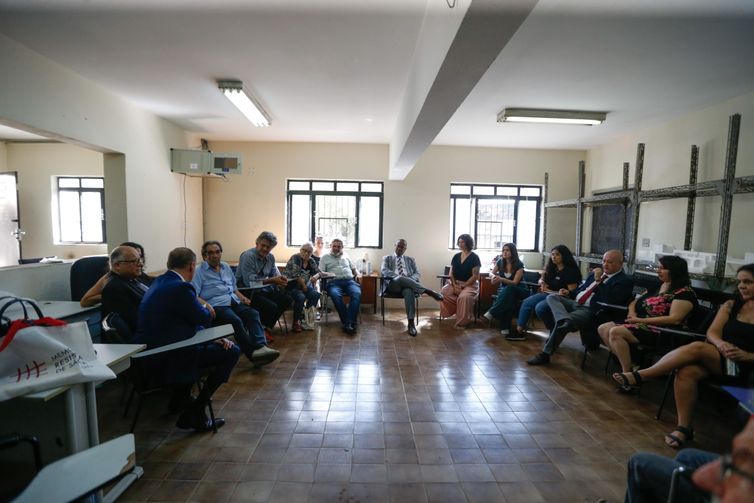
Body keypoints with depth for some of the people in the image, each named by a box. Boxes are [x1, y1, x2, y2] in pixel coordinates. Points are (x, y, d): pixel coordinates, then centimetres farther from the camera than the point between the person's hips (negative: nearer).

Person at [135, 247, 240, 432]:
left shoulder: (160, 282, 10)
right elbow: (205, 318, -10)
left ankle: (180, 397, 35)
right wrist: (204, 308, 13)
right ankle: (195, 413, 2)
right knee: (232, 352, -6)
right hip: (165, 359, -10)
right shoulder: (181, 287, -21)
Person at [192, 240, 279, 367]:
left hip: (234, 302, 5)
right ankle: (253, 353, -29)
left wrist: (242, 297, 12)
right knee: (236, 321, -33)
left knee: (253, 313, -25)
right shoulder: (199, 271, 6)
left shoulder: (226, 267, 24)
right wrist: (205, 304, -22)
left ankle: (261, 347, -42)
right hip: (216, 306, -5)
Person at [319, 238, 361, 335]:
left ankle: (348, 323, -36)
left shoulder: (346, 257, 30)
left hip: (349, 280, 2)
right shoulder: (325, 258, 21)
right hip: (334, 282, -2)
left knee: (357, 294, -33)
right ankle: (348, 322, -31)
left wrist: (357, 274, 13)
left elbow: (353, 268, 35)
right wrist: (327, 274, -9)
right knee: (336, 295, -38)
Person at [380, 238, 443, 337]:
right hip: (392, 284, -1)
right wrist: (398, 276, -17)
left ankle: (411, 322, -40)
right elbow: (383, 270, 0)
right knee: (401, 279, -39)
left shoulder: (410, 259, 26)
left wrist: (410, 280, -12)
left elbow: (417, 273, 13)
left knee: (409, 291, -38)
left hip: (408, 284, 2)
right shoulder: (387, 258, 20)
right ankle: (428, 291, -37)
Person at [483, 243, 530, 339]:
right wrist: (493, 277, -15)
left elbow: (515, 282, -17)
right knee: (508, 297, -36)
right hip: (503, 289, 2)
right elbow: (492, 273, 11)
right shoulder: (500, 262, 0)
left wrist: (501, 279, -34)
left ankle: (491, 313, -39)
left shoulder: (519, 264, -12)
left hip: (518, 290, -2)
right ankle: (505, 328, -40)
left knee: (508, 289, -39)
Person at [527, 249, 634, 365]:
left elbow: (608, 301, -17)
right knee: (552, 297, -14)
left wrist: (598, 281, -18)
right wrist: (569, 293, 11)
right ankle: (565, 321, -38)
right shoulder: (595, 273, 20)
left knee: (565, 323, -29)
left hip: (589, 311, -8)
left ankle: (545, 354, -19)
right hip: (574, 303, 8)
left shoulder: (624, 281, -3)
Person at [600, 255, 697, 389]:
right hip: (641, 324, 9)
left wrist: (641, 320, -18)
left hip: (662, 331, -9)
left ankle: (628, 374, -17)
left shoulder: (684, 292, -7)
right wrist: (632, 312, 0)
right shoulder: (658, 286, 17)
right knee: (603, 329, -9)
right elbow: (634, 302, 24)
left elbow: (675, 319, -18)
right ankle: (628, 363, -11)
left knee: (616, 332, -28)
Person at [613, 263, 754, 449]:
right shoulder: (731, 305, 13)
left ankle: (639, 376, -34)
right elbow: (712, 332, 4)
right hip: (716, 358, 3)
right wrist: (720, 343, -18)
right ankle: (684, 427, -19)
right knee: (686, 372, -28)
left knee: (696, 348, -32)